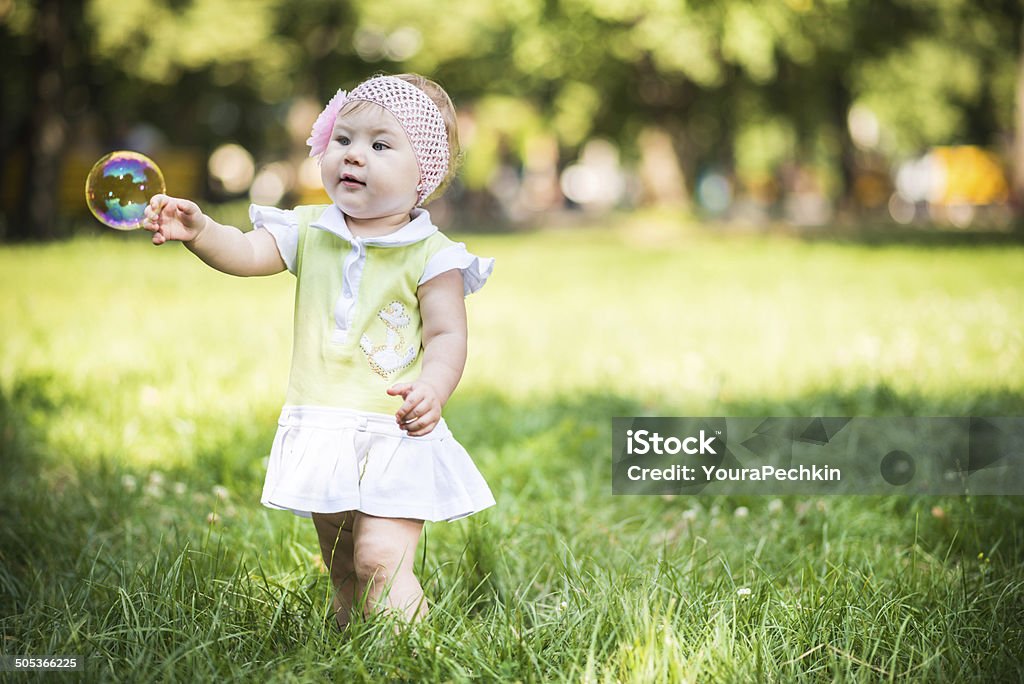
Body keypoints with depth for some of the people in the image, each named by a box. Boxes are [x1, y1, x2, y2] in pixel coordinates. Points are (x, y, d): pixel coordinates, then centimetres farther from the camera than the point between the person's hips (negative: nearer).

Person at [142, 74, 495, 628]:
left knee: (381, 561, -17)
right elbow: (244, 253, -8)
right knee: (342, 576, 17)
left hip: (395, 439, -5)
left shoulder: (430, 255, -7)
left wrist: (432, 388, -31)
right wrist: (197, 230, -29)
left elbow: (447, 336, -11)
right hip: (323, 434, 5)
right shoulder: (309, 233, 4)